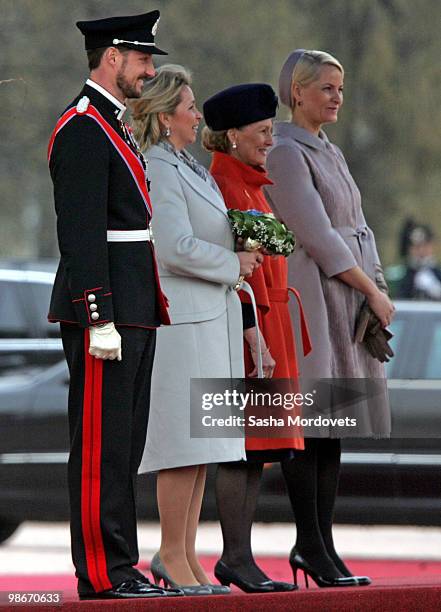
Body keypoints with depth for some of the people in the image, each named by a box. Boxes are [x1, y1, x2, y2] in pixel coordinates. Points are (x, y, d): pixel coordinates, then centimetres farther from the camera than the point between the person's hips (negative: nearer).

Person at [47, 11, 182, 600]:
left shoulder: (113, 126, 20)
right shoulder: (82, 128, -13)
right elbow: (80, 233, -19)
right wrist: (100, 319, -23)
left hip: (134, 313, 10)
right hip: (105, 311, -10)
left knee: (125, 443, 11)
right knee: (102, 444, -7)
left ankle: (117, 566, 15)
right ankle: (102, 572, -6)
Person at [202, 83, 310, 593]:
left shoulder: (249, 185, 18)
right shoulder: (220, 186, -13)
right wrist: (253, 334, -22)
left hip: (266, 325, 10)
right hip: (244, 327, -10)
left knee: (257, 449, 9)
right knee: (241, 447, -8)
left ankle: (236, 558, 12)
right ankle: (238, 558, -6)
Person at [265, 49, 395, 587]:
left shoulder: (330, 154, 19)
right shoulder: (286, 154, -9)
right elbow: (318, 238, -15)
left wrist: (371, 291, 4)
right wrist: (373, 291, -10)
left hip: (347, 301, 9)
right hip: (311, 296, -9)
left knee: (332, 424, 7)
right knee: (307, 424, -7)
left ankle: (319, 544, 8)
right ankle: (311, 545, -7)